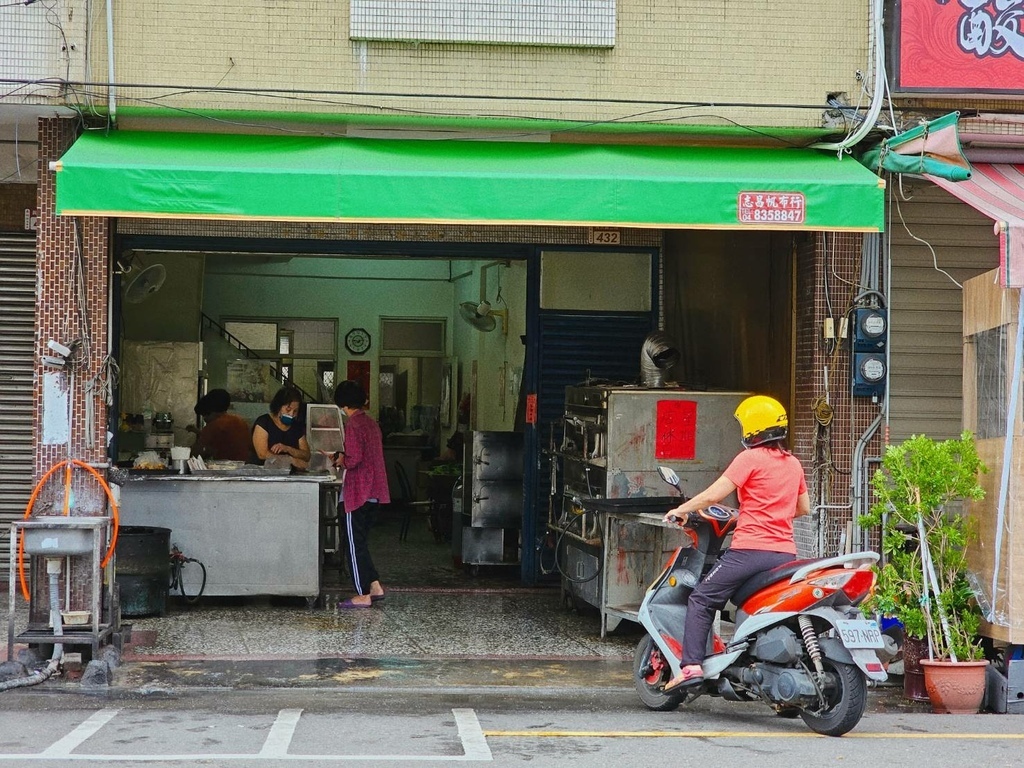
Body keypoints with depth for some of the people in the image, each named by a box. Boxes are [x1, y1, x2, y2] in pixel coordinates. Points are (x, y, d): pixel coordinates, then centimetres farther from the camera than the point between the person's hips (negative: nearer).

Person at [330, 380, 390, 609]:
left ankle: (363, 595, 1)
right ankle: (375, 586, 15)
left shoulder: (352, 425, -14)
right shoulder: (371, 423, 13)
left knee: (356, 544, -1)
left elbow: (354, 459, -22)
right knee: (361, 543, 17)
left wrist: (341, 461, -2)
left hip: (358, 493, -9)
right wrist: (343, 458, 16)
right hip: (374, 493, 9)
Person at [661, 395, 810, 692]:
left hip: (750, 549, -6)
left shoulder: (750, 458, -4)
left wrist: (681, 510, 6)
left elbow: (713, 495, -7)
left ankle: (691, 665, -13)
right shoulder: (793, 463, 16)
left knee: (701, 600, 0)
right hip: (785, 553, 7)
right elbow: (803, 508, 25)